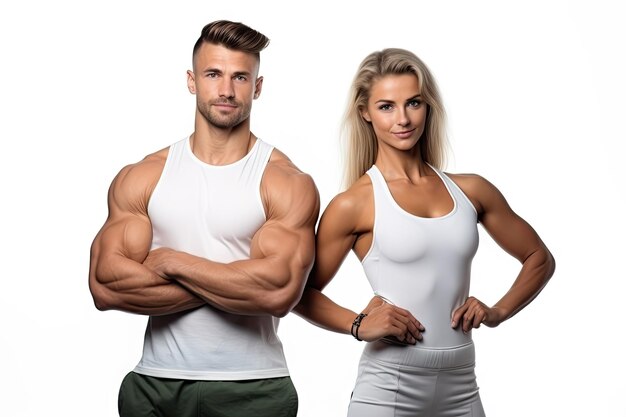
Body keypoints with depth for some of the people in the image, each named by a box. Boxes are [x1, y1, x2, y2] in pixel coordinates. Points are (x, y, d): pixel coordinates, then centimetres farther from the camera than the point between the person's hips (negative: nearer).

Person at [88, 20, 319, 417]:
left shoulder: (288, 183, -5)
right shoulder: (139, 178, 1)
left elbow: (280, 291, -19)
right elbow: (106, 286, -10)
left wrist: (171, 262, -12)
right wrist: (239, 283, -14)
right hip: (155, 384, 2)